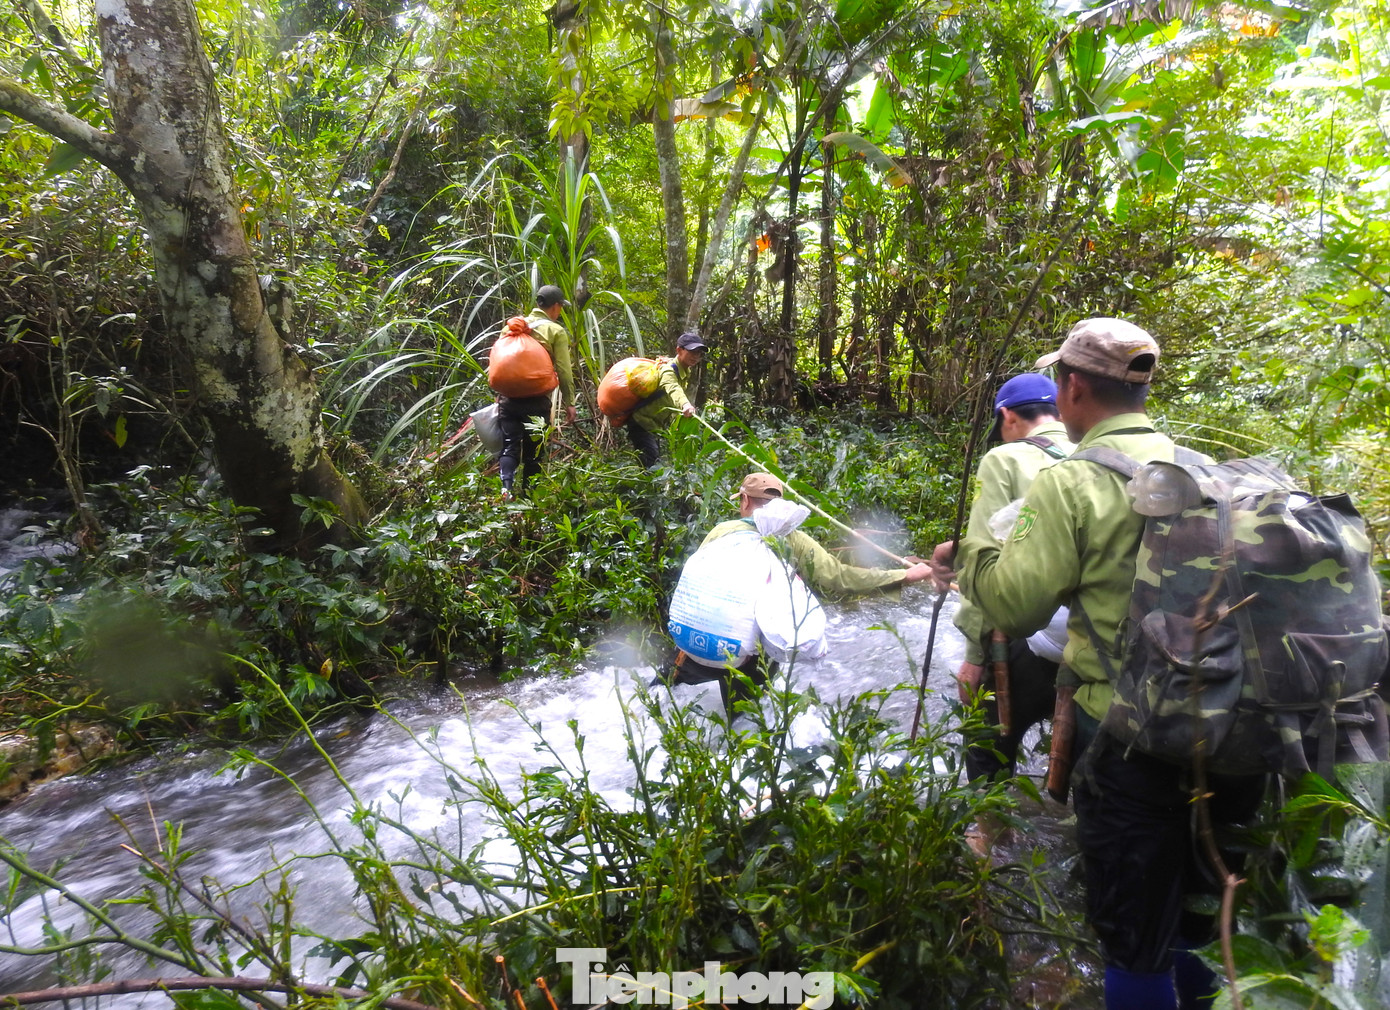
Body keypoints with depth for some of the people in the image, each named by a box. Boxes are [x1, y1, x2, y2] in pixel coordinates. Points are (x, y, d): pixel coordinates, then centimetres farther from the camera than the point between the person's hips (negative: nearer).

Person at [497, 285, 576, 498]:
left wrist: (499, 393, 21)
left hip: (509, 395, 3)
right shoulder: (556, 331, 0)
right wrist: (569, 402, 0)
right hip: (537, 399, -3)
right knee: (533, 451, 8)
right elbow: (564, 370, -6)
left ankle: (506, 488, -16)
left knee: (509, 447, 4)